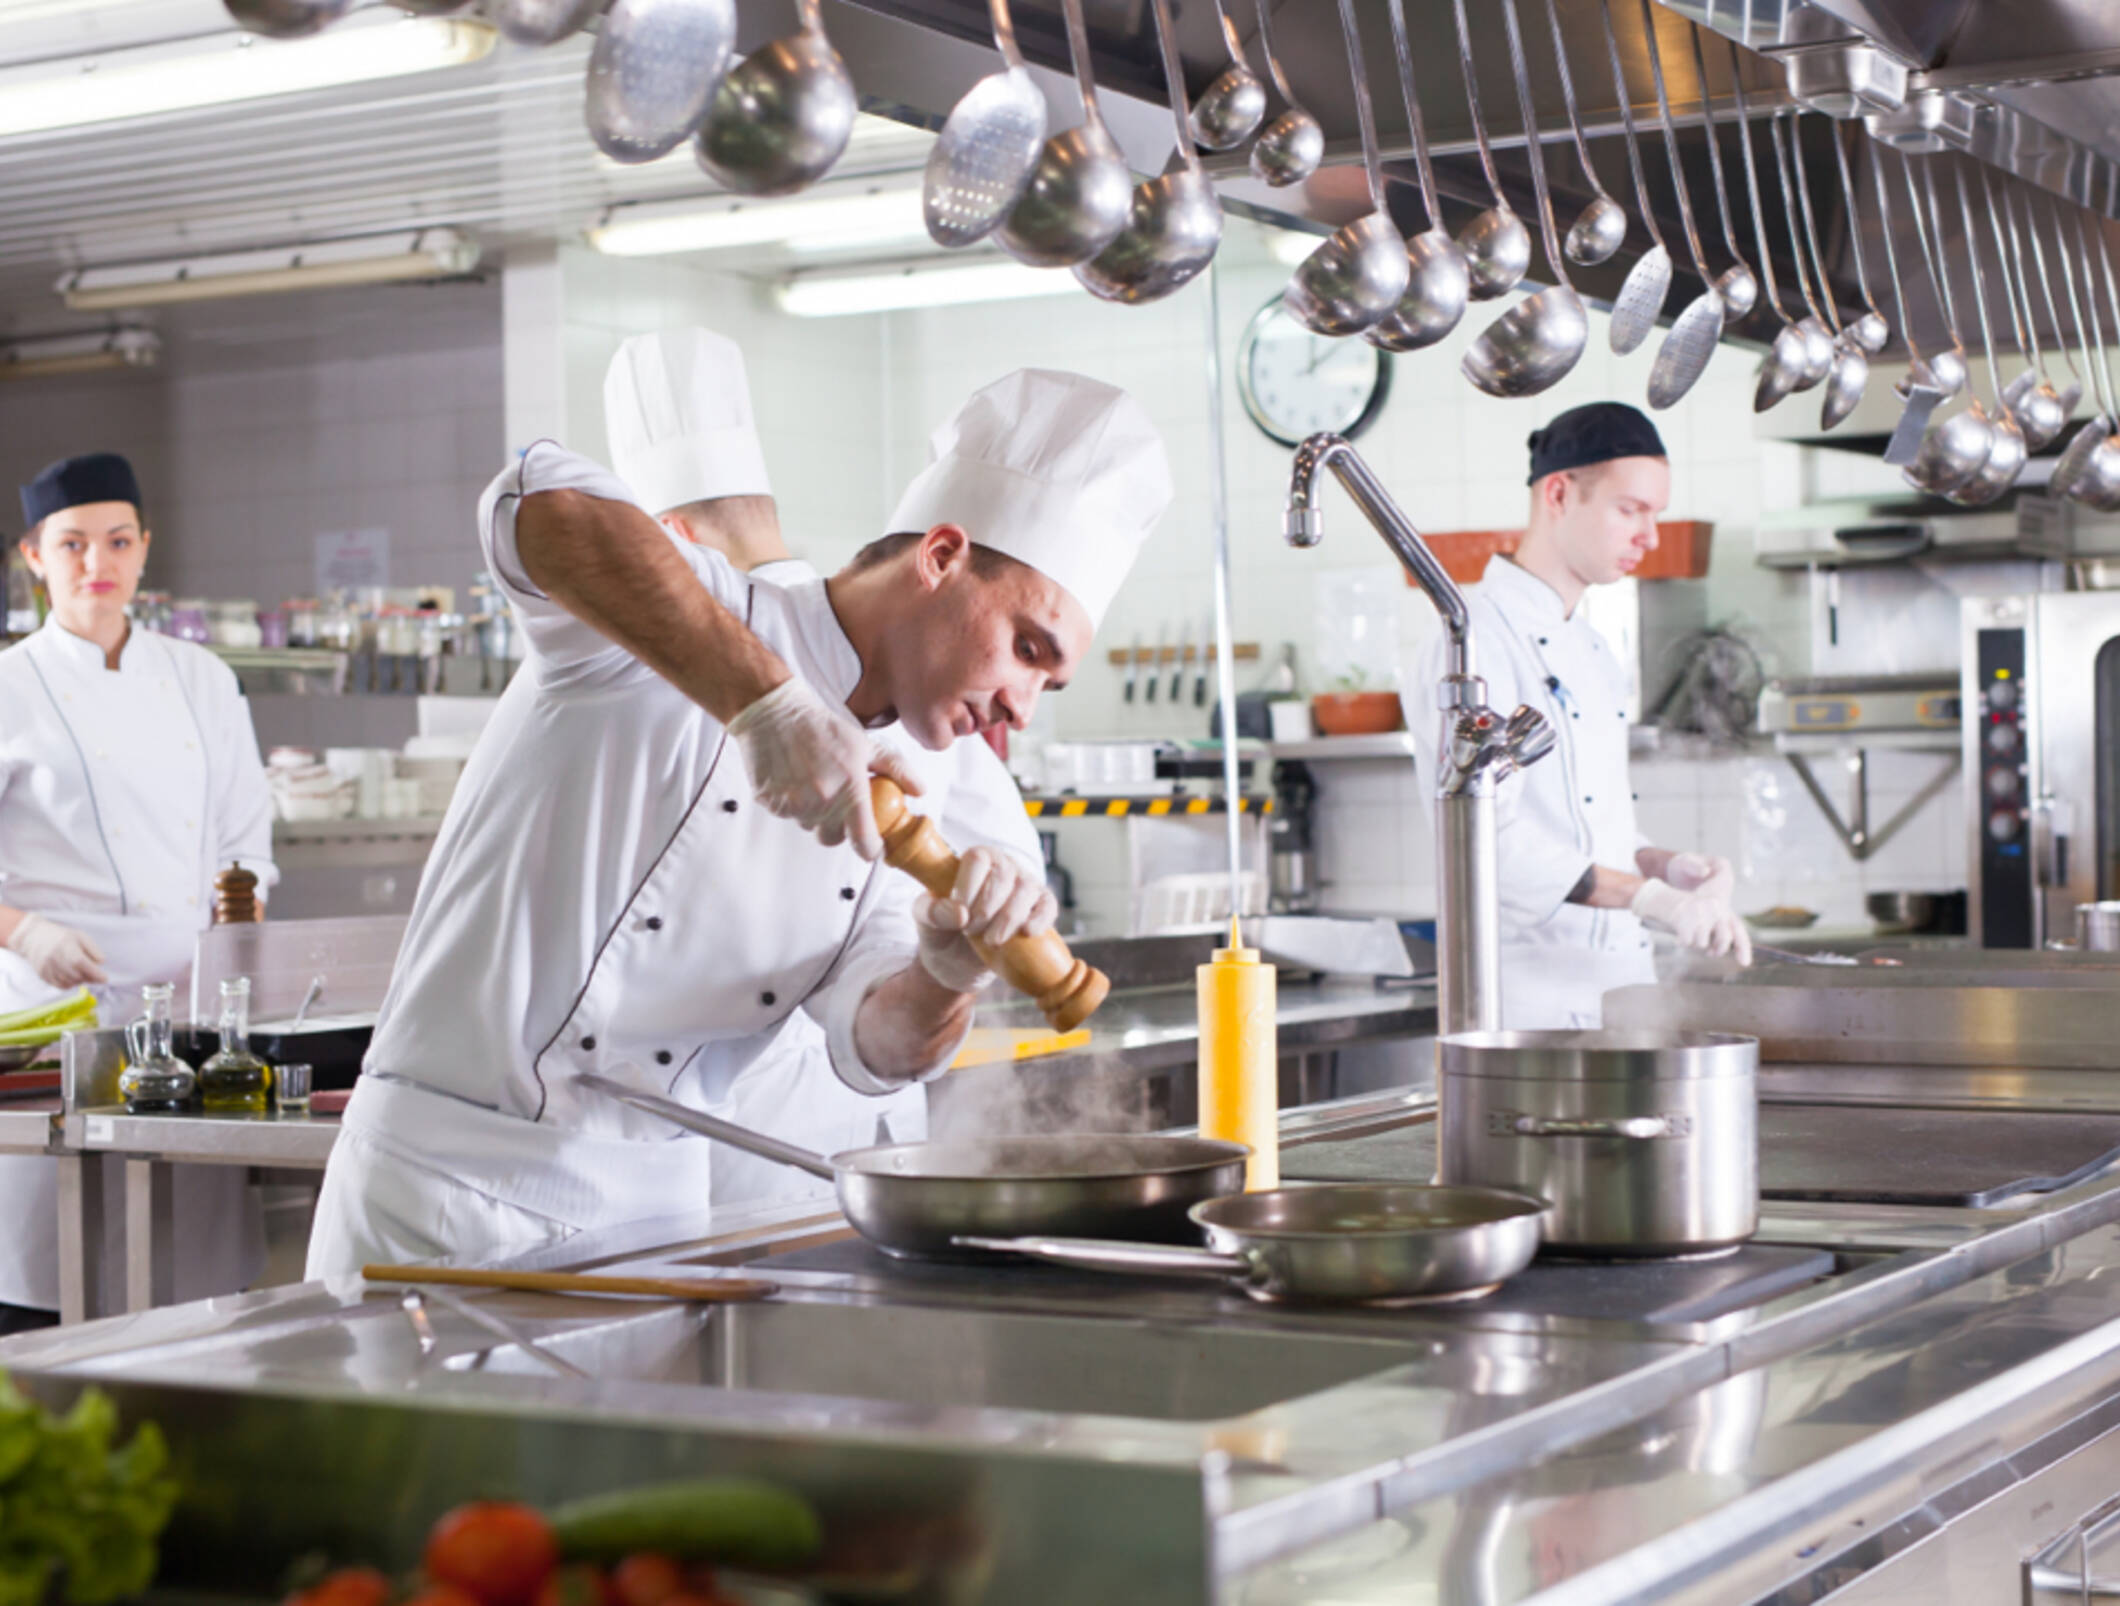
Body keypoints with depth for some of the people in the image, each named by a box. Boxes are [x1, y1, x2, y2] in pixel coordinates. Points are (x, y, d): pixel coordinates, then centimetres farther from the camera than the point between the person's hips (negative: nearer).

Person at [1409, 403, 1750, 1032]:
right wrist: (1651, 897, -27)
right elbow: (1490, 838, -23)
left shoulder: (1591, 651, 18)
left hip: (1621, 982, 9)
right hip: (1534, 996, -9)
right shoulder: (1478, 641, -12)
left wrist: (1662, 864, 3)